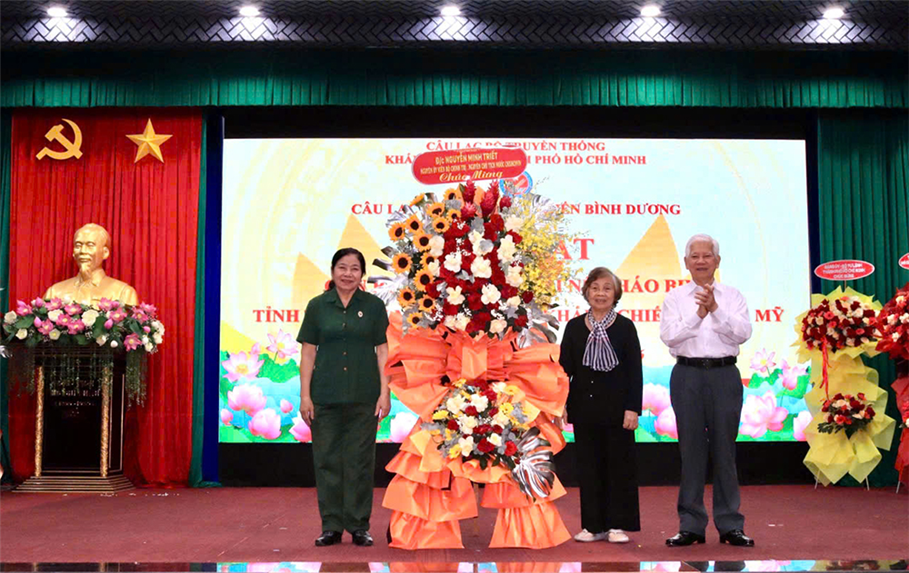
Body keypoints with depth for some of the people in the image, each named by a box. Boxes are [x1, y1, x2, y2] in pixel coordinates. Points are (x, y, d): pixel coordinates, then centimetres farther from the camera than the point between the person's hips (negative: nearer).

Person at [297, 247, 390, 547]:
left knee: (360, 460, 4)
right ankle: (331, 526, 15)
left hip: (363, 397, -1)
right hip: (326, 397, 1)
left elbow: (382, 351, 2)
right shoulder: (318, 306, 4)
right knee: (327, 459, 4)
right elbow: (308, 353, 4)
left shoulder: (373, 306, 3)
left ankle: (359, 526, 14)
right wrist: (305, 395, -1)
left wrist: (384, 393, -5)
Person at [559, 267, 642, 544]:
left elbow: (635, 371, -2)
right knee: (589, 465, 6)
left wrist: (633, 407, -9)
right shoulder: (574, 327, 7)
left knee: (619, 464, 2)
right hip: (584, 407, 2)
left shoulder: (625, 327, 1)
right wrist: (559, 404, 2)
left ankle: (617, 525, 12)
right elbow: (564, 368, 8)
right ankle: (593, 525, 15)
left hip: (616, 406, -2)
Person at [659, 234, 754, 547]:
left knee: (724, 449, 3)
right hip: (688, 375, 0)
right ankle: (690, 525, 10)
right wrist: (697, 315, -17)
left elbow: (742, 333, -5)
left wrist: (716, 310, -17)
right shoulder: (675, 297, 8)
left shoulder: (732, 296, 10)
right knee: (691, 449, 3)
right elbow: (668, 335, -6)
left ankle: (730, 525, 11)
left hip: (724, 374, 0)